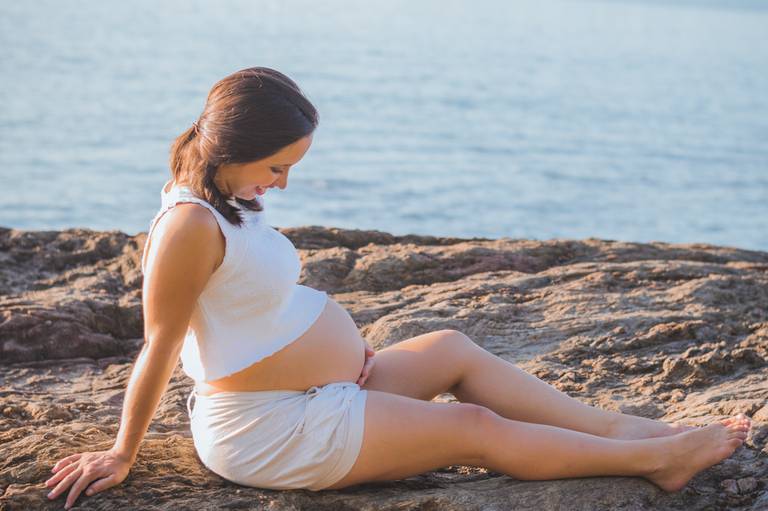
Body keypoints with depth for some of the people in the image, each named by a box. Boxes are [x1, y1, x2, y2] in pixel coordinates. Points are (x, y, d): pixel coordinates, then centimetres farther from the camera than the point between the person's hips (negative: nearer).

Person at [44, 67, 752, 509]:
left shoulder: (232, 202, 7)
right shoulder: (191, 225, -24)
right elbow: (159, 349, -19)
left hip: (328, 392, 10)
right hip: (272, 431, -10)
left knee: (453, 350, 10)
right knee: (477, 428, -3)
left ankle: (625, 429, 11)